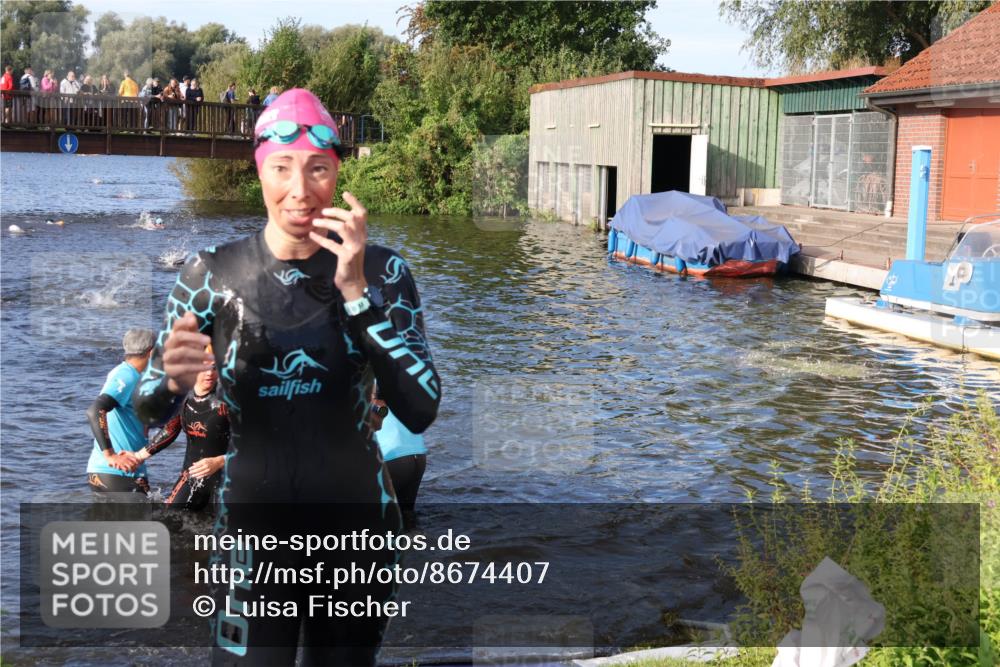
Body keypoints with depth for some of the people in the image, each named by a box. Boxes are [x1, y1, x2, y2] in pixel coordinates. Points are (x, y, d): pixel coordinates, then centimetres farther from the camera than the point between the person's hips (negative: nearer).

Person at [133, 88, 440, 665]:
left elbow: (421, 412, -18)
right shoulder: (213, 272, -8)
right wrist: (173, 380, -25)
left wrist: (356, 290, -25)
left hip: (358, 527, 1)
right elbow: (149, 413, -2)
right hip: (253, 529, -1)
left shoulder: (382, 271, -9)